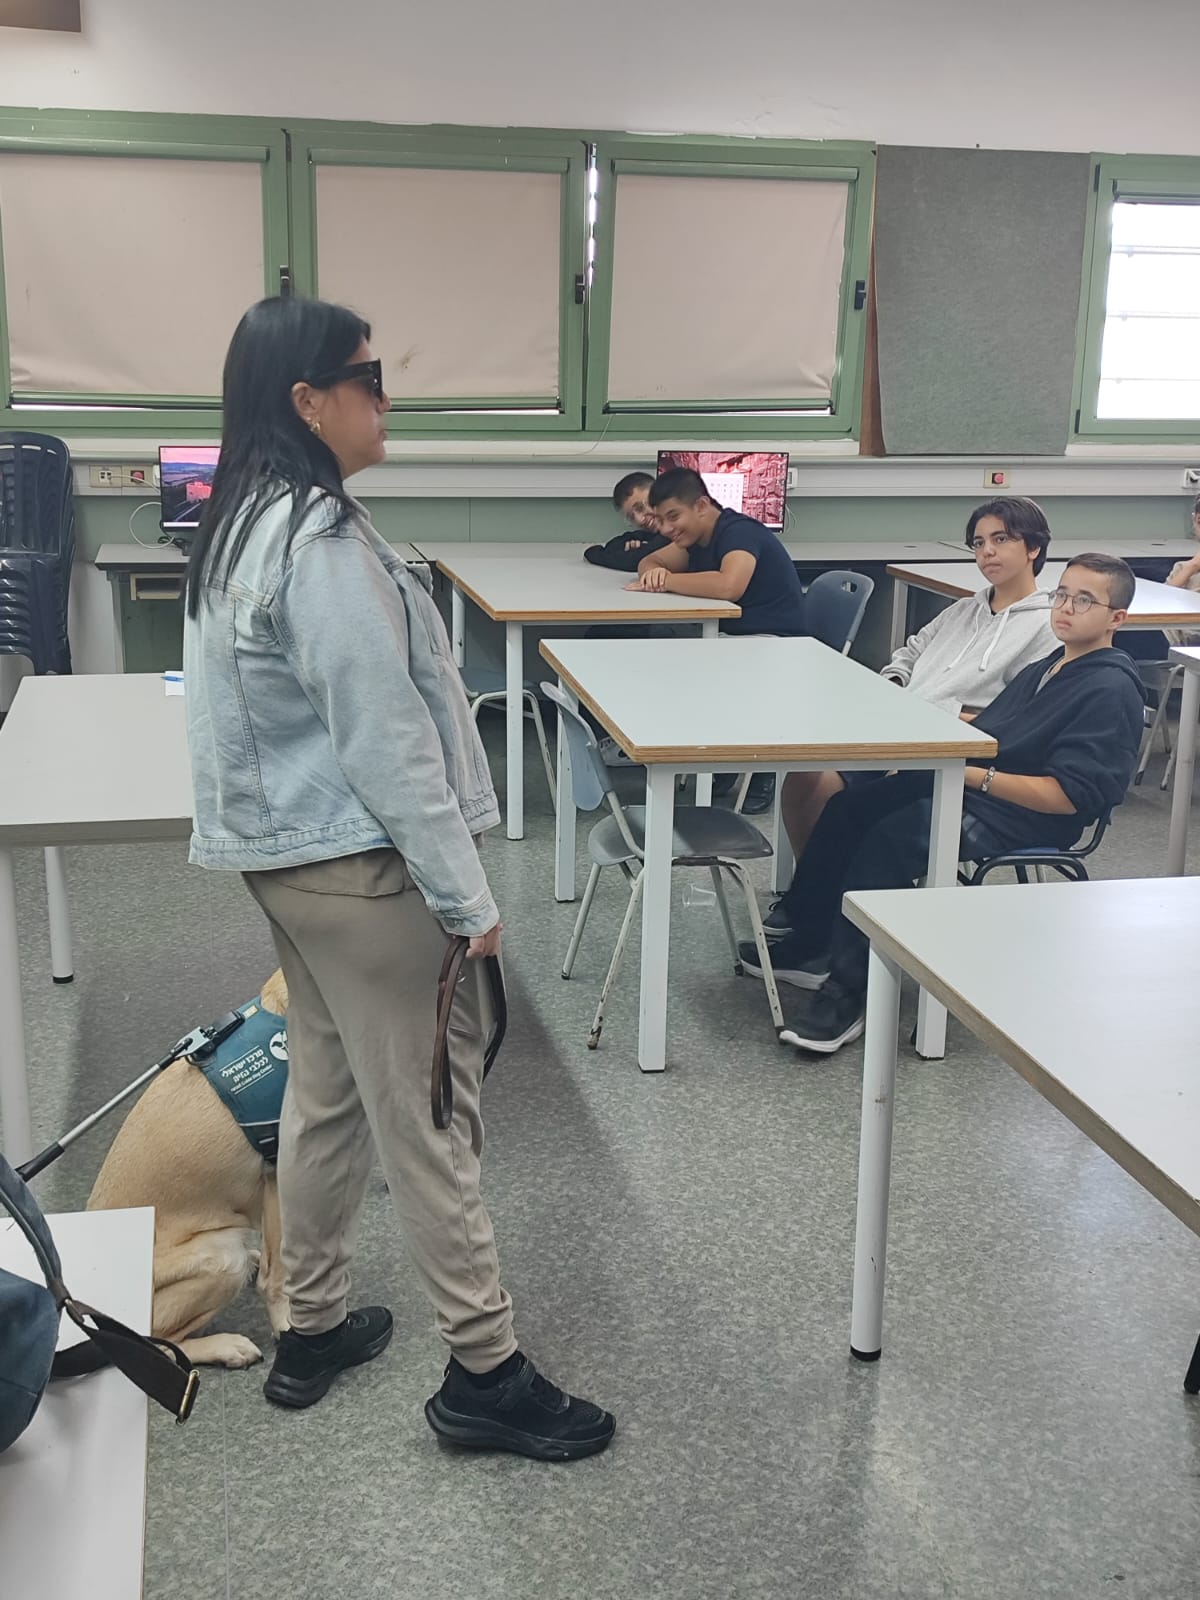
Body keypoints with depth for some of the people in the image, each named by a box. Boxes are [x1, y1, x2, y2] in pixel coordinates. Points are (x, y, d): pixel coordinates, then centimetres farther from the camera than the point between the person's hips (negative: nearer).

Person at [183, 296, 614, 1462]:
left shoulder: (241, 524, 9)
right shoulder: (322, 540, -22)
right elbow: (385, 738, -23)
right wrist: (466, 896, -16)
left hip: (286, 855, 10)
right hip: (360, 865, -10)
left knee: (325, 1089, 19)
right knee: (428, 1112, 0)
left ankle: (312, 1329, 32)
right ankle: (483, 1370, 12)